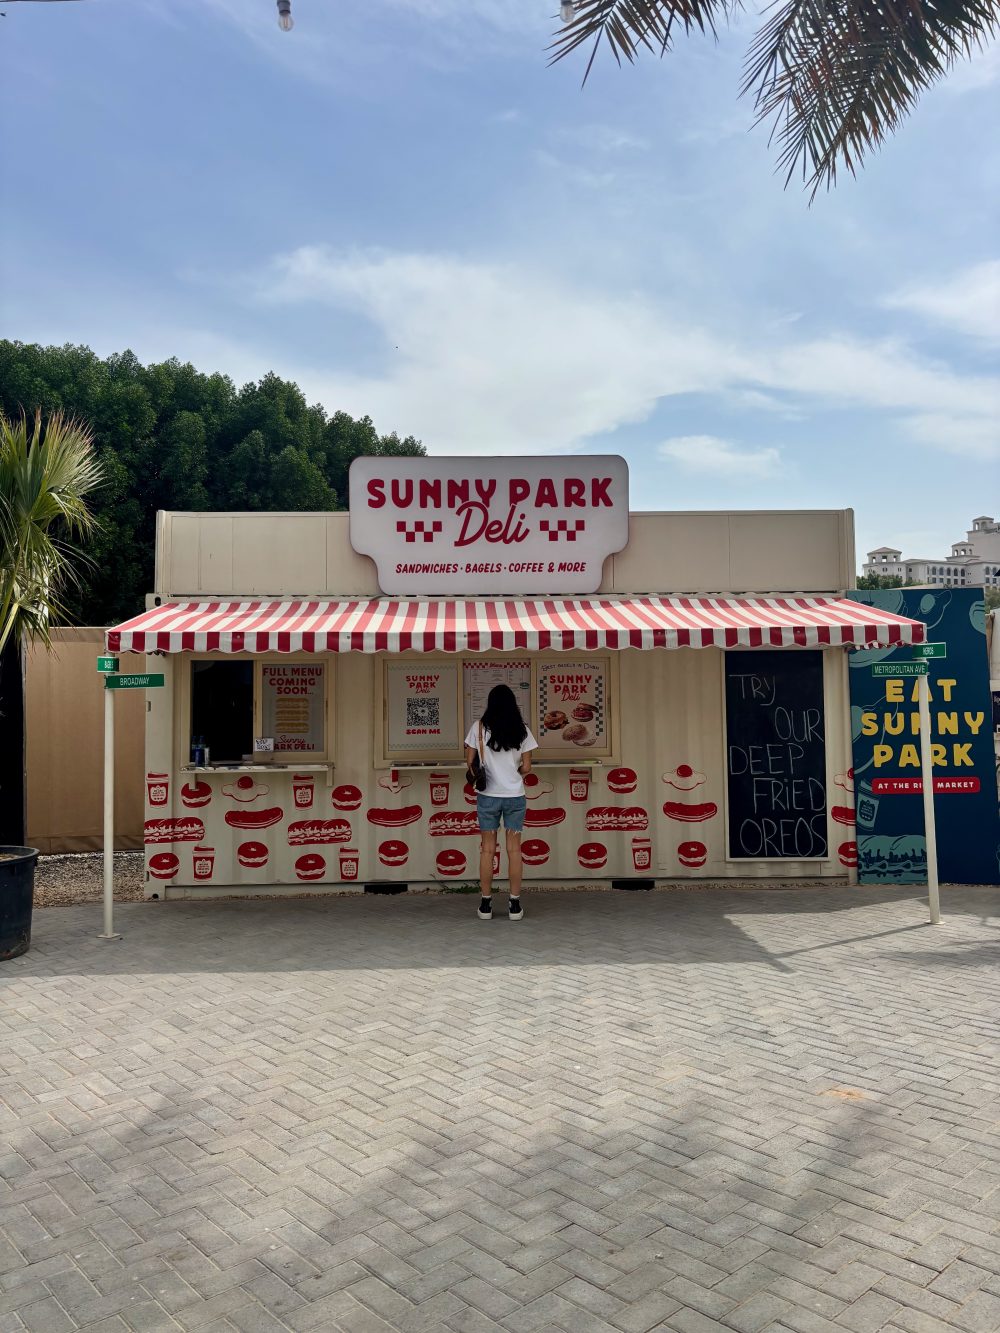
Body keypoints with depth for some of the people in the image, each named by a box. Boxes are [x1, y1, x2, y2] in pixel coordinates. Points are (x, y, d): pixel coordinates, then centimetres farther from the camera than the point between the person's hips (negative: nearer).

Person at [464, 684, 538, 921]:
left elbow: (470, 762, -2)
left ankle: (486, 904, 11)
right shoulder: (521, 730, -2)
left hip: (487, 795, 0)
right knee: (514, 849, 6)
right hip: (515, 795, 0)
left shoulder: (479, 727, -4)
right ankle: (515, 904, 9)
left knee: (487, 849, 7)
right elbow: (526, 767, -1)